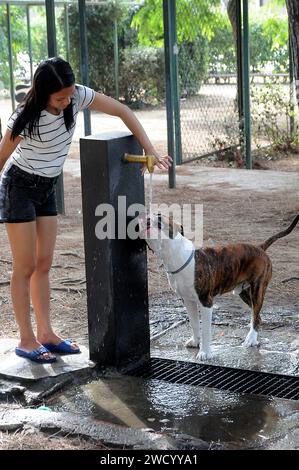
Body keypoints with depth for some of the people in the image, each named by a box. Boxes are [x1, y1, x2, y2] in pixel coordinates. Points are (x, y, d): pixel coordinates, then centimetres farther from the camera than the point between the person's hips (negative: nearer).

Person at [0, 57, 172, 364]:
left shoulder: (77, 96, -15)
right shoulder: (26, 118, -27)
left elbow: (122, 111, -9)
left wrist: (150, 150, -15)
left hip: (47, 188, 6)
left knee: (44, 263, 10)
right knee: (26, 266, -3)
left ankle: (46, 333, 17)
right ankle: (26, 340, 6)